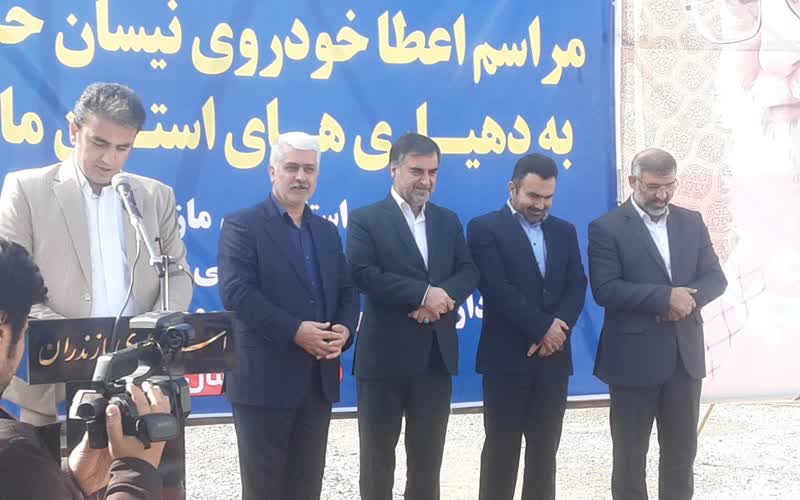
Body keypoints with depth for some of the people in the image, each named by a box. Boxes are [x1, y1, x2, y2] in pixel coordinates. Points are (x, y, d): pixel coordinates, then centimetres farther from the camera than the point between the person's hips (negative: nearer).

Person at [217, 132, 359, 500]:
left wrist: (343, 329, -9)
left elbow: (347, 292, 13)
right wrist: (294, 331, -22)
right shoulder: (242, 225, -4)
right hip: (264, 378, -6)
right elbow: (235, 292, -16)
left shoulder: (327, 231, 16)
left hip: (318, 379, 6)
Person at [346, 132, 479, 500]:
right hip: (384, 355, -4)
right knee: (377, 456, 7)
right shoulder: (365, 219, -3)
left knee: (428, 456, 13)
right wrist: (424, 293, -21)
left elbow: (468, 273, 4)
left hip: (437, 355, 5)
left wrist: (442, 296, -17)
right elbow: (364, 274, -16)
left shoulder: (448, 221, 13)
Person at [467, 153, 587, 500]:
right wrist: (543, 327, -15)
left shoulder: (564, 231, 14)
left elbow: (577, 287, 5)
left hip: (553, 356, 5)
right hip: (507, 356, -5)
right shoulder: (485, 228, -3)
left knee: (545, 449, 10)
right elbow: (496, 289, -14)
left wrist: (556, 330, -11)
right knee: (501, 448, 2)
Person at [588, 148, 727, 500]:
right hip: (634, 358, -4)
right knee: (630, 451, 8)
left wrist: (689, 298, -15)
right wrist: (666, 296, -22)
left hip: (685, 355, 4)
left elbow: (715, 278, 5)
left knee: (682, 450, 13)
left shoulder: (691, 222, 9)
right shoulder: (607, 228, -7)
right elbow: (605, 289, -17)